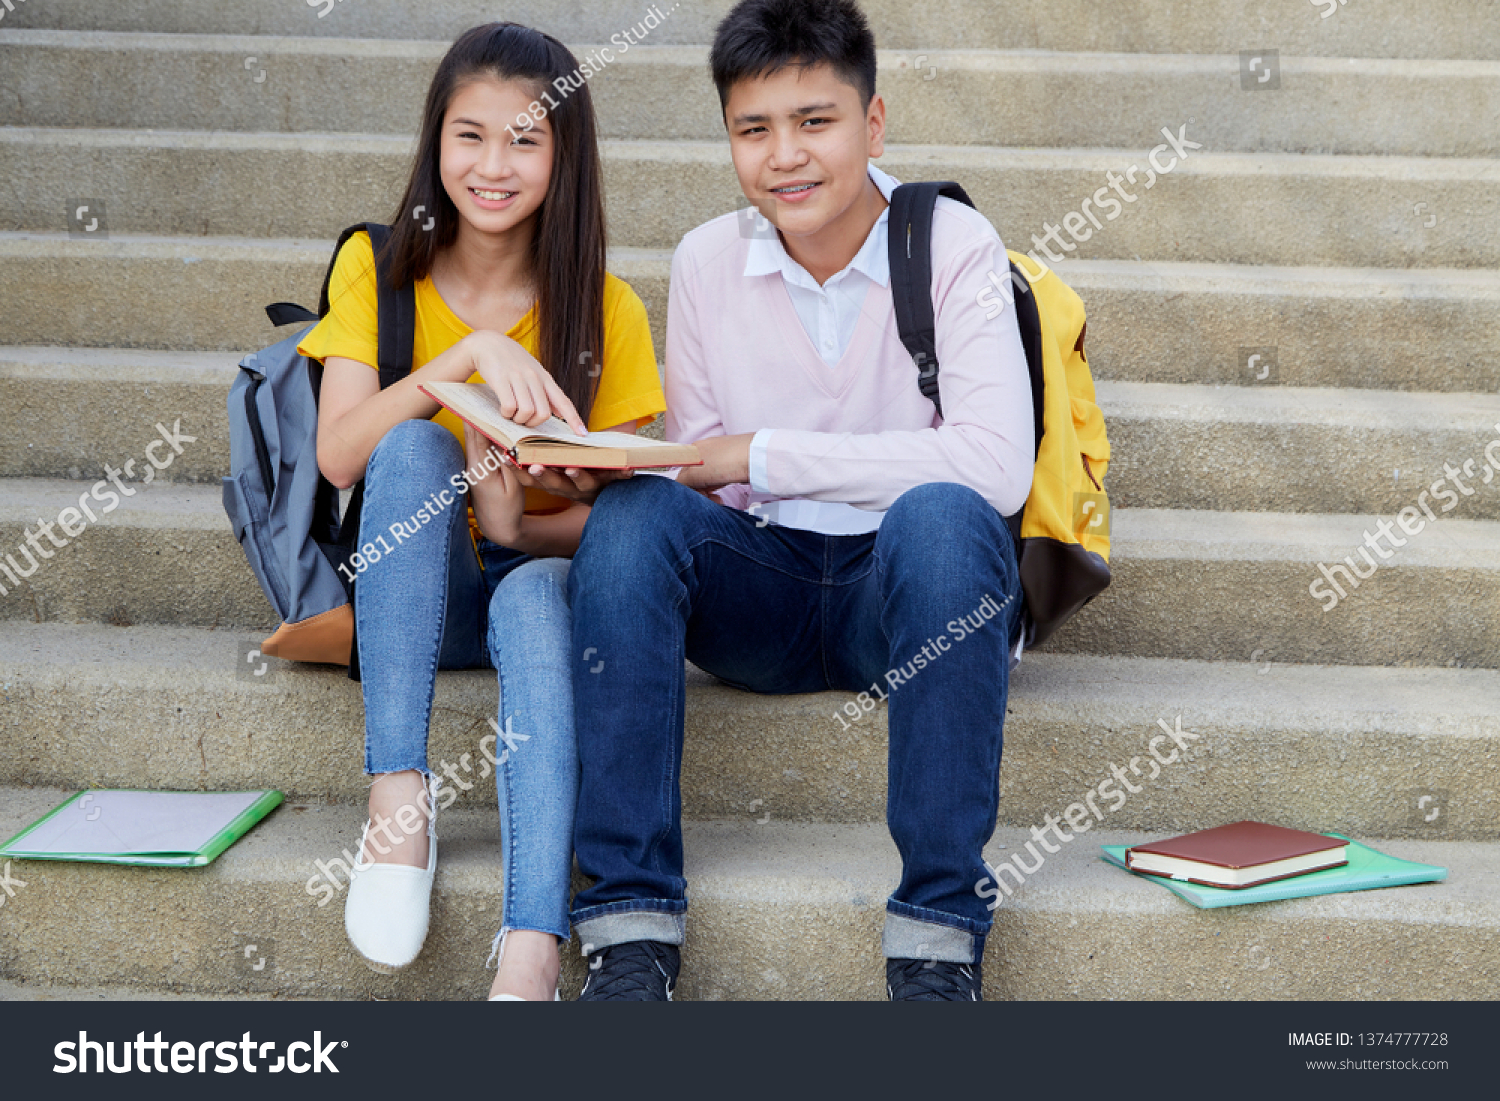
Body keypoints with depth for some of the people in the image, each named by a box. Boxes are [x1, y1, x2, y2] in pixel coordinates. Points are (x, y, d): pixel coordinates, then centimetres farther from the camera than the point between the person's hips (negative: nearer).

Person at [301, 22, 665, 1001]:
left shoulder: (605, 310, -2)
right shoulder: (376, 271, 0)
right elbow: (339, 455, -13)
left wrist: (518, 527, -23)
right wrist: (468, 353, -26)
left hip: (540, 578, -1)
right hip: (410, 592, 1)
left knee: (538, 598, -37)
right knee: (413, 445, -30)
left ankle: (532, 957, -51)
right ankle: (398, 801, -35)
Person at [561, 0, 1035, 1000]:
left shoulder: (954, 246, -6)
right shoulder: (708, 261, 5)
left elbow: (996, 464, -20)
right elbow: (699, 479, 8)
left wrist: (762, 455, -18)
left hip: (912, 584, -3)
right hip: (761, 592, 3)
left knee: (941, 513, -36)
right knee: (632, 514, -26)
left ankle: (938, 938, -30)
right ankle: (632, 931, -26)